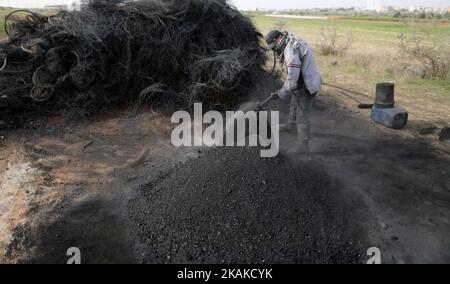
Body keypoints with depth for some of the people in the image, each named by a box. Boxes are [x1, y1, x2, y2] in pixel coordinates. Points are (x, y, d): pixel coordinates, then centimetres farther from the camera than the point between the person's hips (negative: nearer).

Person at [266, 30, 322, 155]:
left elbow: (292, 79, -30)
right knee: (294, 105, 30)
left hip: (306, 86, -10)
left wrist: (281, 94, -20)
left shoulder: (291, 51, -28)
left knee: (302, 116, 1)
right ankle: (290, 125, 56)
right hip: (306, 82, 10)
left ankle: (303, 146, 12)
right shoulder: (293, 43, 5)